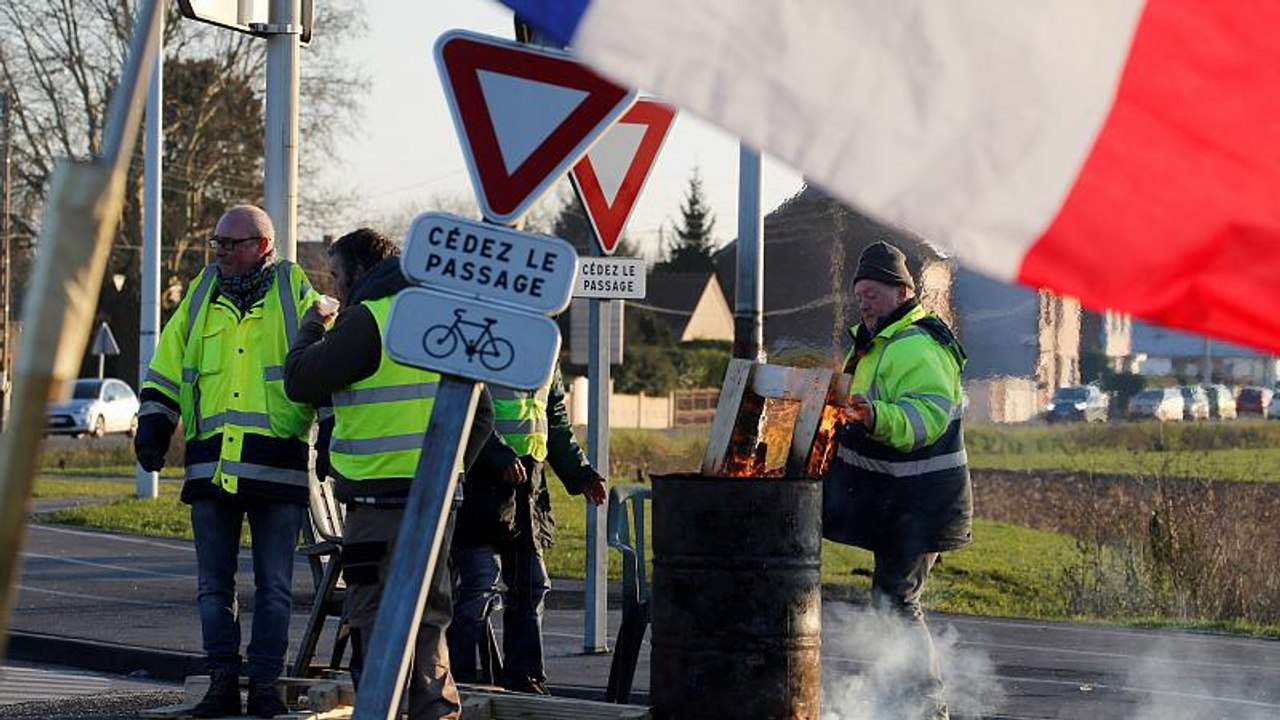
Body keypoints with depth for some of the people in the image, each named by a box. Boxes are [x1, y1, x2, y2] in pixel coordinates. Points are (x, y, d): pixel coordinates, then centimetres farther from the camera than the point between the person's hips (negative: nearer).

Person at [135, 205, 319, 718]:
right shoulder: (201, 295, 14)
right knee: (214, 584, 5)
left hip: (277, 464, -3)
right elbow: (166, 369, 19)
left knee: (273, 585, 1)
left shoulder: (295, 292, 4)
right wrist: (153, 426, 9)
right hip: (210, 464, 3)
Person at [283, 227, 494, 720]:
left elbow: (300, 382, -6)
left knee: (374, 612, -2)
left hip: (381, 493, -7)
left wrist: (312, 327, 10)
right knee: (428, 611, 13)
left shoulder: (367, 319, -9)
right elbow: (480, 412, 17)